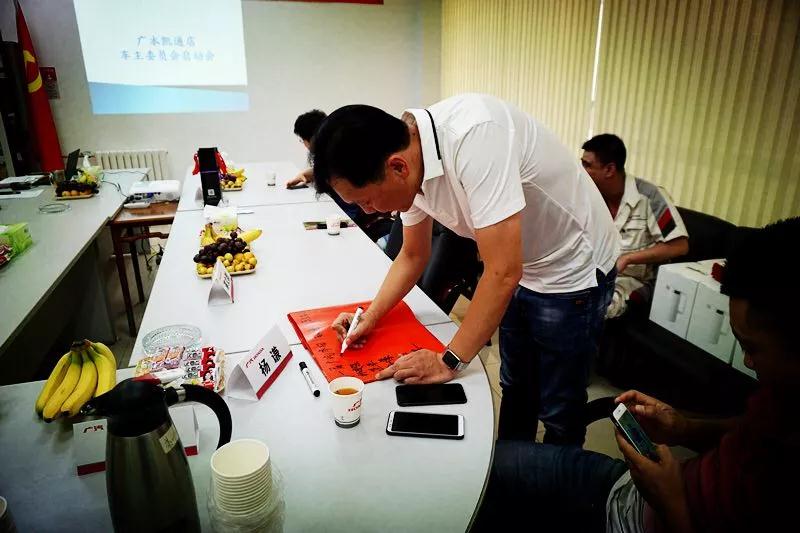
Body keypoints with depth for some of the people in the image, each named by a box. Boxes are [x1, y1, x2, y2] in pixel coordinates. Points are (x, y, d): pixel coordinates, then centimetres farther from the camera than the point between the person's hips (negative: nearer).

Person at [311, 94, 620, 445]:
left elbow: (503, 271, -36)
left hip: (571, 272, -7)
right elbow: (413, 255, 5)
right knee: (515, 388, 22)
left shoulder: (473, 133, -36)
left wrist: (450, 361, -26)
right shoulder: (410, 170, -11)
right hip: (521, 272, 7)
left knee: (558, 409, 8)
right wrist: (371, 317, -6)